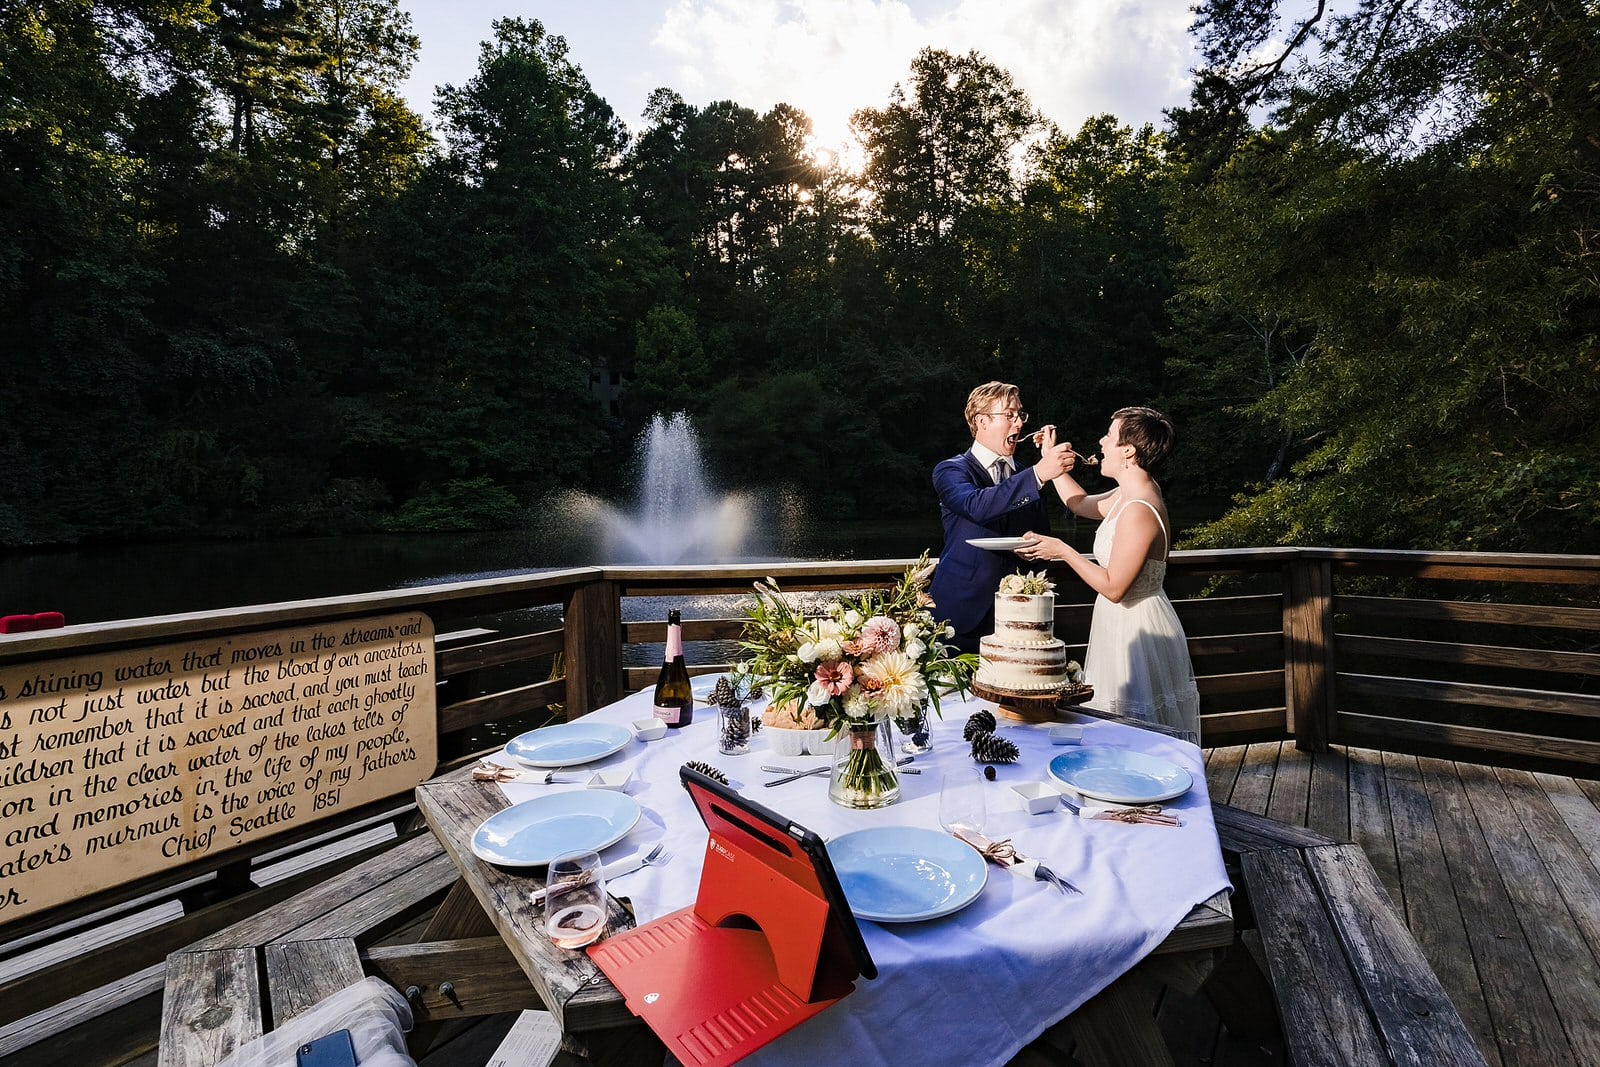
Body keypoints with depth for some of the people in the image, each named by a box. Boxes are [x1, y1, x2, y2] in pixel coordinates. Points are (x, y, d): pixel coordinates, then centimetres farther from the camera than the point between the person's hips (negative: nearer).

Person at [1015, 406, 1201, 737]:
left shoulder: (1138, 511, -27)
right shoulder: (1131, 494, 3)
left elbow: (1114, 587, -25)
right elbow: (1081, 503, 20)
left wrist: (1063, 551, -19)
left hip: (1135, 630, -10)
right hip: (1127, 625, 10)